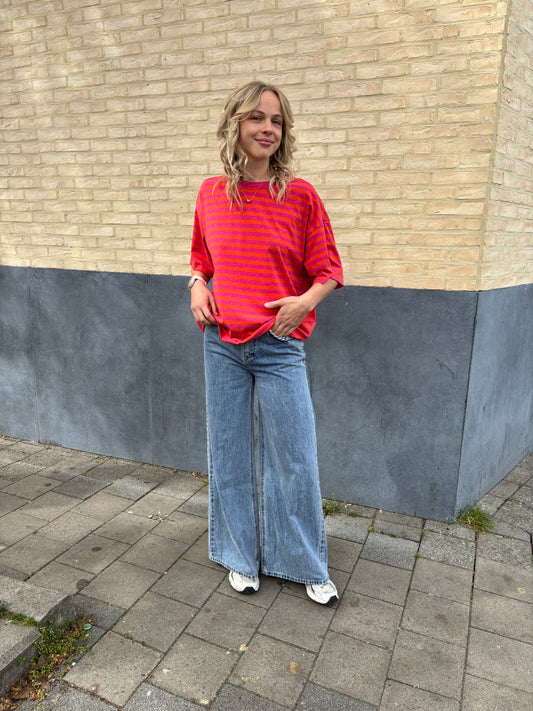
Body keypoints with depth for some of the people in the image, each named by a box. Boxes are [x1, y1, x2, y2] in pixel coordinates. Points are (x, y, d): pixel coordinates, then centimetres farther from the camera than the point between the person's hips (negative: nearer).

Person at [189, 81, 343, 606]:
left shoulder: (300, 195, -3)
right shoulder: (211, 194, 6)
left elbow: (328, 270, 0)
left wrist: (305, 300, -19)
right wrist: (198, 285, -1)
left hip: (278, 347, -2)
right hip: (222, 344, 3)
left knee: (292, 457, 4)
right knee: (229, 453, 12)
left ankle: (306, 565, 29)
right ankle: (241, 555, 35)